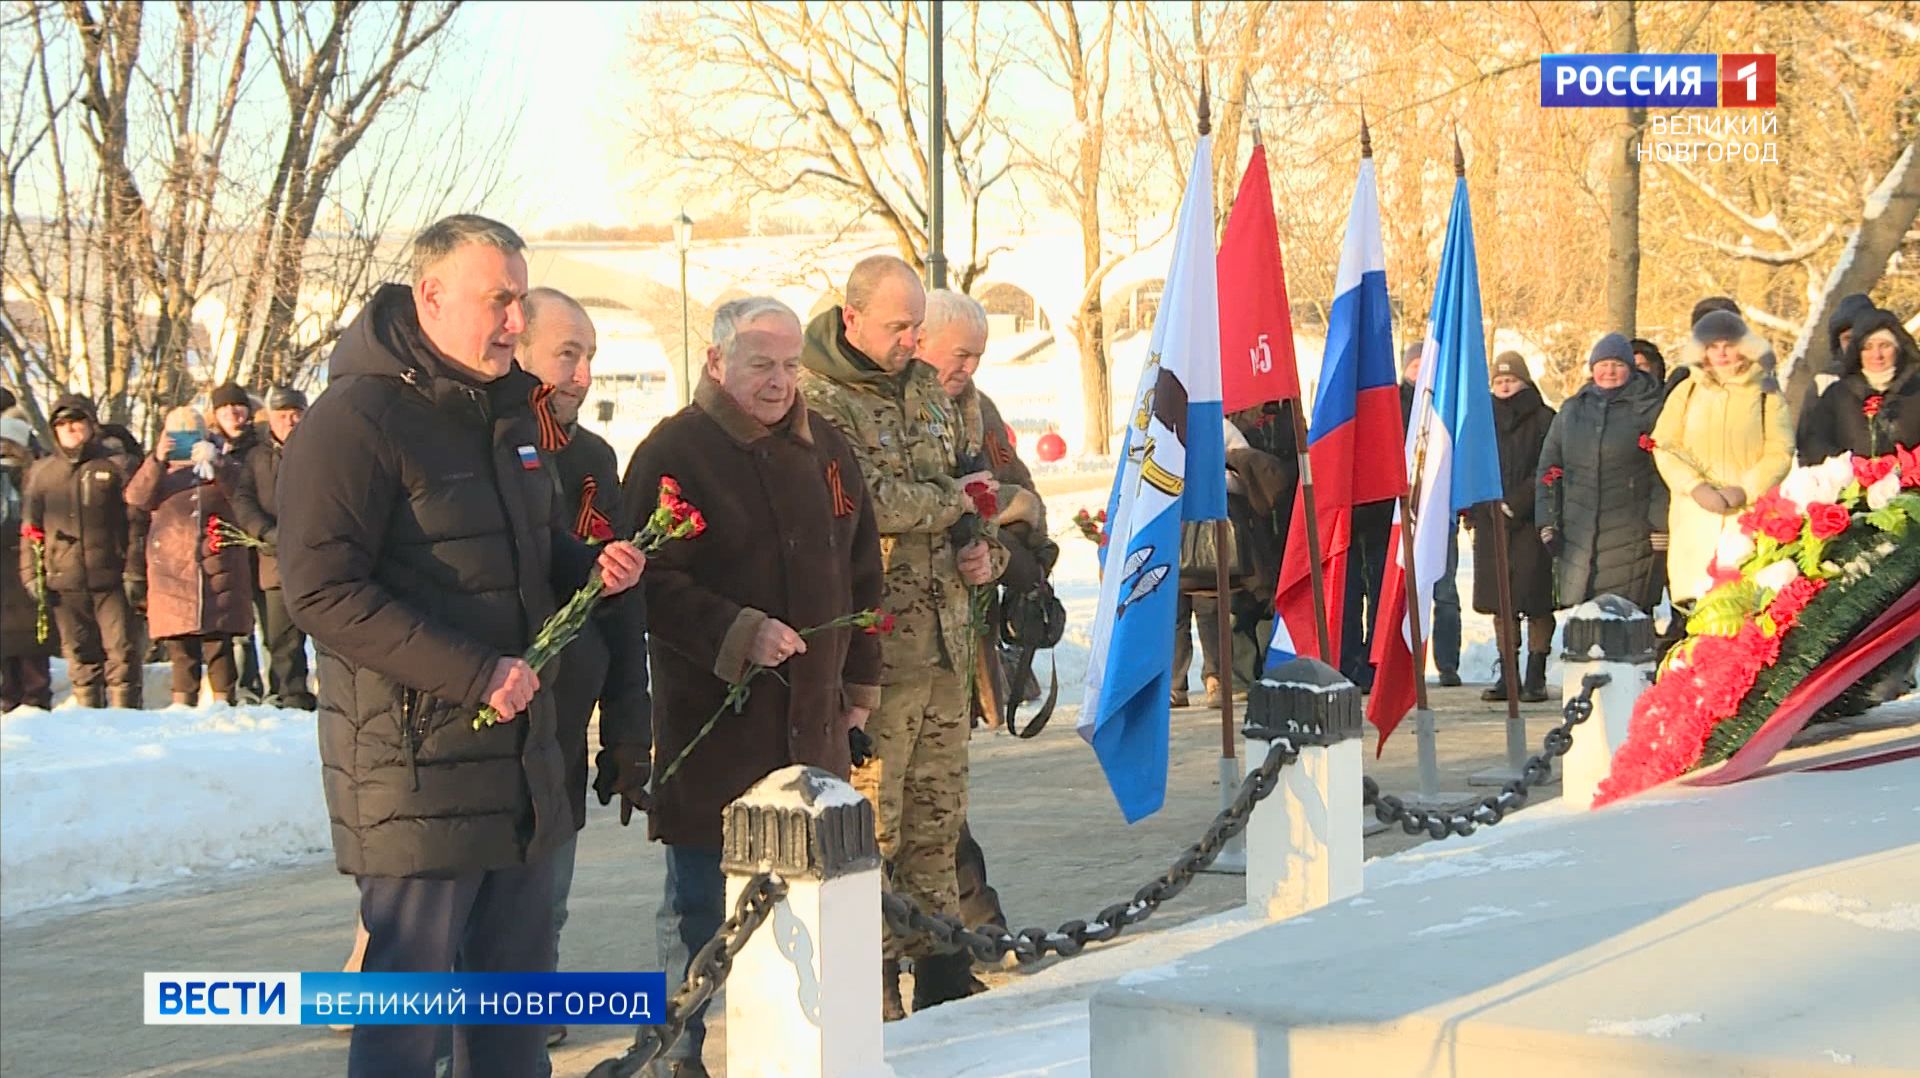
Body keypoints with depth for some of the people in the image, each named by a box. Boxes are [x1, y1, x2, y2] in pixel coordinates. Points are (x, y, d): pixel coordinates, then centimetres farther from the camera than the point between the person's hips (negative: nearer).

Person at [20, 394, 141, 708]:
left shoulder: (116, 466, 5)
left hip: (111, 579, -2)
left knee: (121, 652, -5)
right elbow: (30, 527, 14)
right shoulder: (41, 471, 13)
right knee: (79, 657, 6)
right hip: (64, 583, 2)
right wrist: (31, 573, 4)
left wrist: (134, 570, -6)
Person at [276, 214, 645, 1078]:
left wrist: (592, 567, 4)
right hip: (413, 761, -8)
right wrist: (472, 674, -24)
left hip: (521, 746, 8)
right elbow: (322, 592, -21)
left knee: (517, 978, 15)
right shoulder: (355, 420, -14)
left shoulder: (506, 407, 14)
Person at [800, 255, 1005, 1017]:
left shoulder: (925, 389, 15)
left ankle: (947, 986, 24)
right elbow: (866, 500, -23)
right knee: (871, 827, -5)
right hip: (872, 652, -8)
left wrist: (980, 548, 6)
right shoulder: (817, 400, -12)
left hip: (943, 639, 8)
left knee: (938, 819, 14)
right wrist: (953, 500, -7)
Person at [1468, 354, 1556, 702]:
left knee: (1536, 601, -5)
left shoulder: (1543, 420, 1)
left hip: (1531, 524, -5)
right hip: (1492, 524, 5)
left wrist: (1517, 504, -14)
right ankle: (1507, 674, 10)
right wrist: (1478, 510, 4)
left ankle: (1536, 676, -2)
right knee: (1501, 601, 5)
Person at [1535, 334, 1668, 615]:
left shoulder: (1648, 410, 1)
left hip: (1629, 538, -4)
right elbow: (1547, 468, 17)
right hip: (1577, 536, 4)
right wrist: (1547, 523, 9)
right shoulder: (1571, 410, 15)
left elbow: (1665, 472, -4)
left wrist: (1661, 526, -11)